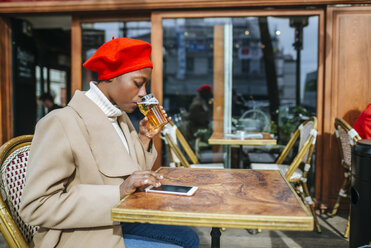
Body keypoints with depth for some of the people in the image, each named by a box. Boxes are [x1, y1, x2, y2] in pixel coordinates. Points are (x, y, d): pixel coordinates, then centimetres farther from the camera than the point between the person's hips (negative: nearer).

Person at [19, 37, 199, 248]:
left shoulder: (120, 117, 5)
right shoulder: (62, 122, -20)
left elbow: (131, 177, 9)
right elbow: (35, 207, -24)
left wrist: (145, 138, -5)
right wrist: (117, 192, -29)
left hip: (118, 222, 8)